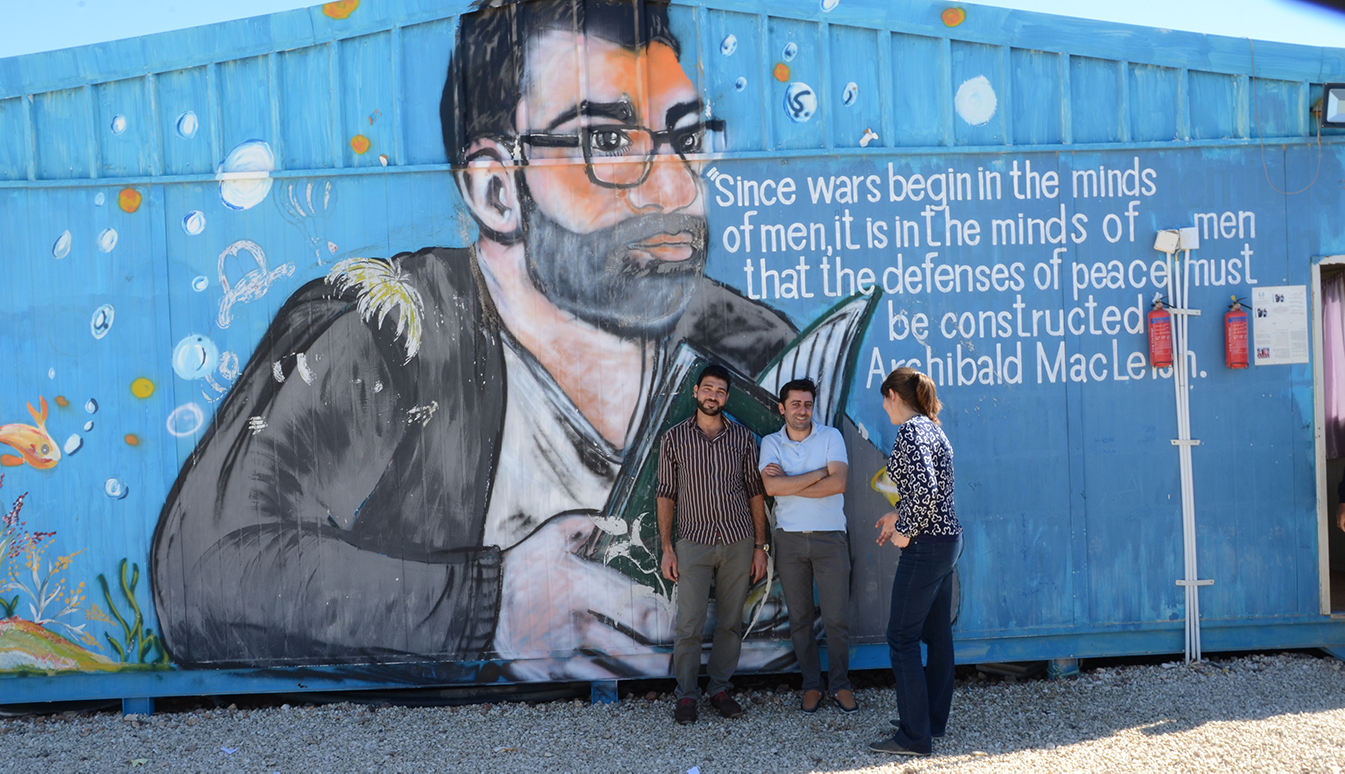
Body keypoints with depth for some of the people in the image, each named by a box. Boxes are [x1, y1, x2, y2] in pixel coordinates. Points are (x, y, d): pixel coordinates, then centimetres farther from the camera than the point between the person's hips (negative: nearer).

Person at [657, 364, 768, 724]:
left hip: (738, 543, 2)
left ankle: (720, 688, 21)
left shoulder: (743, 437, 6)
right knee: (690, 625, -4)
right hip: (694, 542, -2)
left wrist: (760, 546, 4)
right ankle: (686, 695, 10)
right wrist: (667, 549, -1)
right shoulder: (674, 438, 3)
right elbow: (666, 494, 4)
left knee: (731, 623, 7)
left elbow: (755, 492, 8)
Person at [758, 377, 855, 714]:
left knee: (837, 617, 0)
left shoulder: (831, 436, 0)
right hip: (789, 538, 1)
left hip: (830, 538, -1)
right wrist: (818, 474, -13)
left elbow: (838, 484, -14)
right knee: (800, 618, 8)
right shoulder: (771, 443, 2)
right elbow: (771, 487, -14)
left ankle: (840, 684, 16)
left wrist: (788, 483, -12)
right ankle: (811, 685, 20)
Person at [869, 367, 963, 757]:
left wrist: (904, 530, -16)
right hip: (947, 539, 10)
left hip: (926, 546, -10)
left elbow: (924, 489, -27)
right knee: (937, 634, 15)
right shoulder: (930, 427, 13)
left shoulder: (910, 431, -16)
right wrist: (899, 516, 22)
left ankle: (914, 736, 1)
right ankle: (935, 720, 25)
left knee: (902, 638, -4)